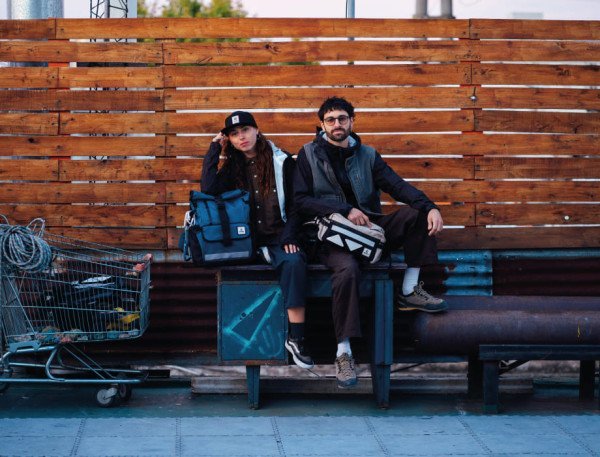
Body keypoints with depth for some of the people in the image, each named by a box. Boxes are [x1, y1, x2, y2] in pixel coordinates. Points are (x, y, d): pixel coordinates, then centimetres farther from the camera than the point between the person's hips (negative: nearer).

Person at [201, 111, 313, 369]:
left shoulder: (282, 162, 6)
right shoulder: (232, 167, 12)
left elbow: (295, 205, 5)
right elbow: (208, 189, -8)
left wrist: (289, 238, -9)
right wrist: (214, 149, -1)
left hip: (278, 238, -2)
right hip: (247, 240, 2)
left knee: (294, 262, -34)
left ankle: (296, 338, -35)